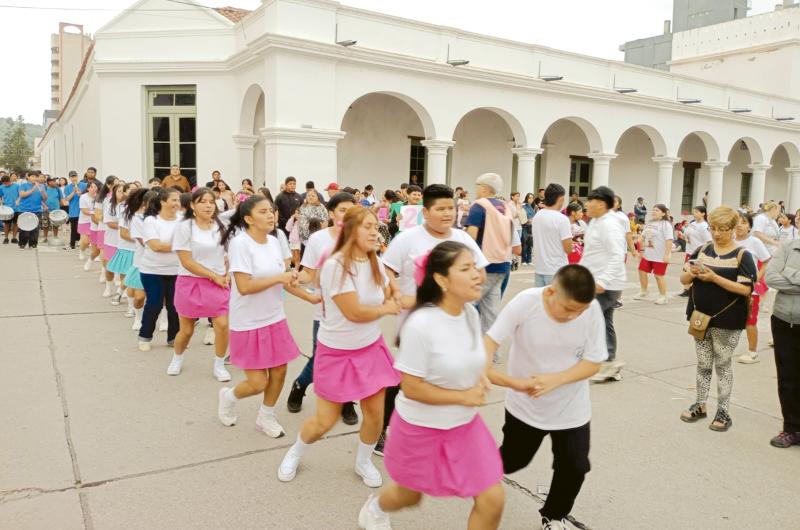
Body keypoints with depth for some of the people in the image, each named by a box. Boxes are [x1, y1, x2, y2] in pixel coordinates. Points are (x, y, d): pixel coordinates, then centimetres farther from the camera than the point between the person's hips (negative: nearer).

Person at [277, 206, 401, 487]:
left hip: (371, 347, 6)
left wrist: (393, 301, -8)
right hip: (338, 351, -5)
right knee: (325, 421, 3)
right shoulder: (335, 266, -22)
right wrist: (387, 308, -8)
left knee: (375, 413, 5)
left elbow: (389, 298, 14)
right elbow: (354, 312, -23)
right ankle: (295, 452, 35)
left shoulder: (375, 263, -1)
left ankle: (363, 461, 34)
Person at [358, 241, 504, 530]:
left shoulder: (470, 312, -7)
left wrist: (480, 378, -7)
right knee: (409, 496, 21)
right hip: (422, 427, -5)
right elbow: (412, 388, -23)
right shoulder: (420, 325, -29)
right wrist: (464, 397, -21)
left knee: (492, 502, 3)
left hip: (465, 424, 5)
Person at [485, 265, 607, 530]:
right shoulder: (524, 303, -27)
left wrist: (555, 380, -29)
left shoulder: (592, 309, -21)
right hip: (525, 405, -1)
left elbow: (593, 363, -14)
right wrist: (514, 382, -42)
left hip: (571, 409, 2)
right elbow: (483, 351, -27)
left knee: (574, 467, 8)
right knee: (512, 461, 16)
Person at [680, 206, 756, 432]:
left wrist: (715, 278, -24)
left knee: (722, 365, 6)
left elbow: (746, 289, -17)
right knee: (703, 363, 13)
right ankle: (700, 405, 25)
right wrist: (692, 273, -15)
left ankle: (723, 411, 17)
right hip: (700, 316, 4)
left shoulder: (742, 256, -8)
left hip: (727, 321, -4)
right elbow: (683, 279, 7)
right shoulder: (702, 250, 4)